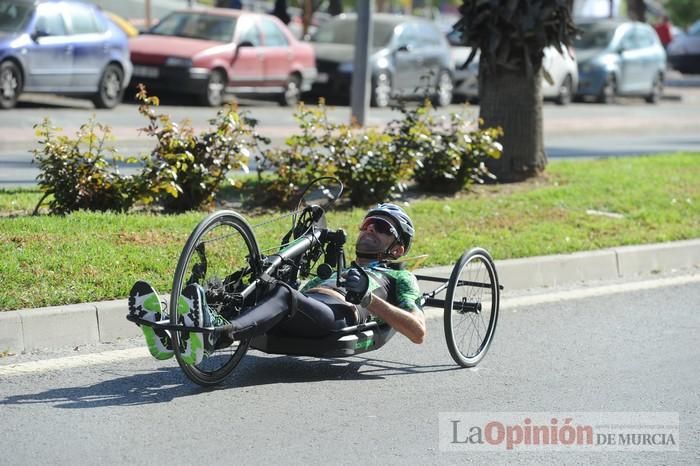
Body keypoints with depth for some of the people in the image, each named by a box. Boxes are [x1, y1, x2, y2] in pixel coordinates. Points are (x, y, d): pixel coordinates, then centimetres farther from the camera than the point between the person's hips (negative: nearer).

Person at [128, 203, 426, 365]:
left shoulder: (400, 278, 30)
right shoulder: (332, 269, 46)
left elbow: (418, 333, 10)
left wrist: (367, 297, -1)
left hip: (338, 314, -6)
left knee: (283, 295, -38)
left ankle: (209, 338, -67)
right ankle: (168, 336, -55)